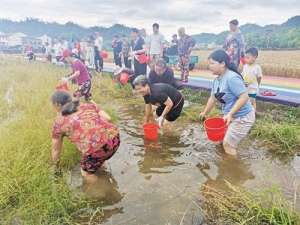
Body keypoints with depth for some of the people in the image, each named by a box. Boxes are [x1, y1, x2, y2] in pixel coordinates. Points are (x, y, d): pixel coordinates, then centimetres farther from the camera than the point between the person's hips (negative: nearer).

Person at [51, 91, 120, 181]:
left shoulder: (59, 122, 12)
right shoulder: (88, 105, 19)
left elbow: (56, 148, 23)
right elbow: (108, 118, 12)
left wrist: (55, 162, 41)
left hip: (95, 150, -5)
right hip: (114, 138, 5)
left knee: (86, 173, 26)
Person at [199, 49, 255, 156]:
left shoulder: (232, 78, -27)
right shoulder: (217, 80, 1)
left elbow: (244, 97, -30)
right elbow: (213, 98, 12)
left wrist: (230, 114, -33)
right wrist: (205, 113, 20)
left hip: (243, 117, -9)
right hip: (232, 116, 9)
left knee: (227, 144, 0)